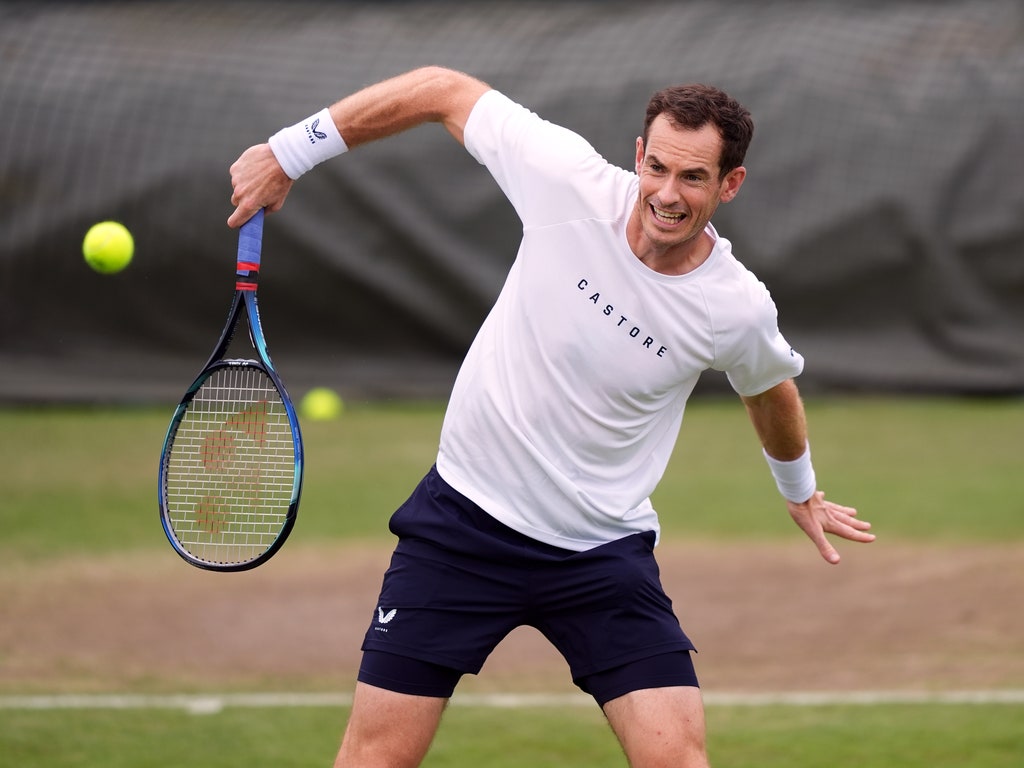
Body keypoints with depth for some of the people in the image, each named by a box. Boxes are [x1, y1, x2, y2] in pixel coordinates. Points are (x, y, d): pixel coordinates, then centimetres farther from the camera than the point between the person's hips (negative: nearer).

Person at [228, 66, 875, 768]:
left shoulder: (738, 310, -13)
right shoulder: (573, 182, -15)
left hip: (601, 552, 0)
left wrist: (800, 491, 31)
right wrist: (289, 154, -2)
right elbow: (447, 91, -3)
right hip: (466, 512, 0)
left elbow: (772, 390, 12)